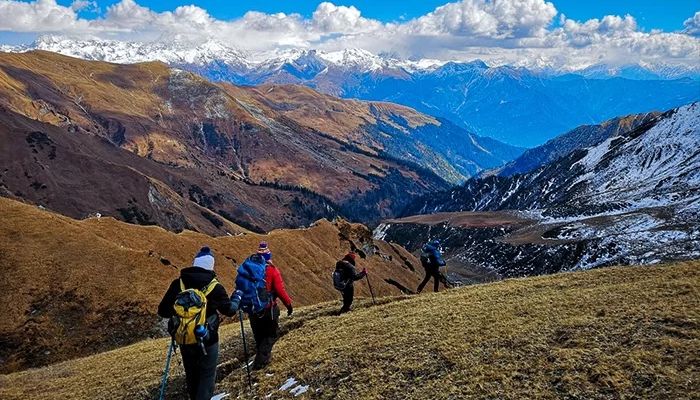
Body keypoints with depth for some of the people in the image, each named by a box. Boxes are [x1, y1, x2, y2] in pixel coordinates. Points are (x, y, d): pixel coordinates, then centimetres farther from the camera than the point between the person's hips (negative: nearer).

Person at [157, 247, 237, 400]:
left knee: (191, 375, 23)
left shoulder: (178, 283, -8)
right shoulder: (215, 287, -15)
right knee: (207, 376, 12)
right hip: (207, 341, -3)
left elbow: (163, 311, -7)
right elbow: (229, 310, -1)